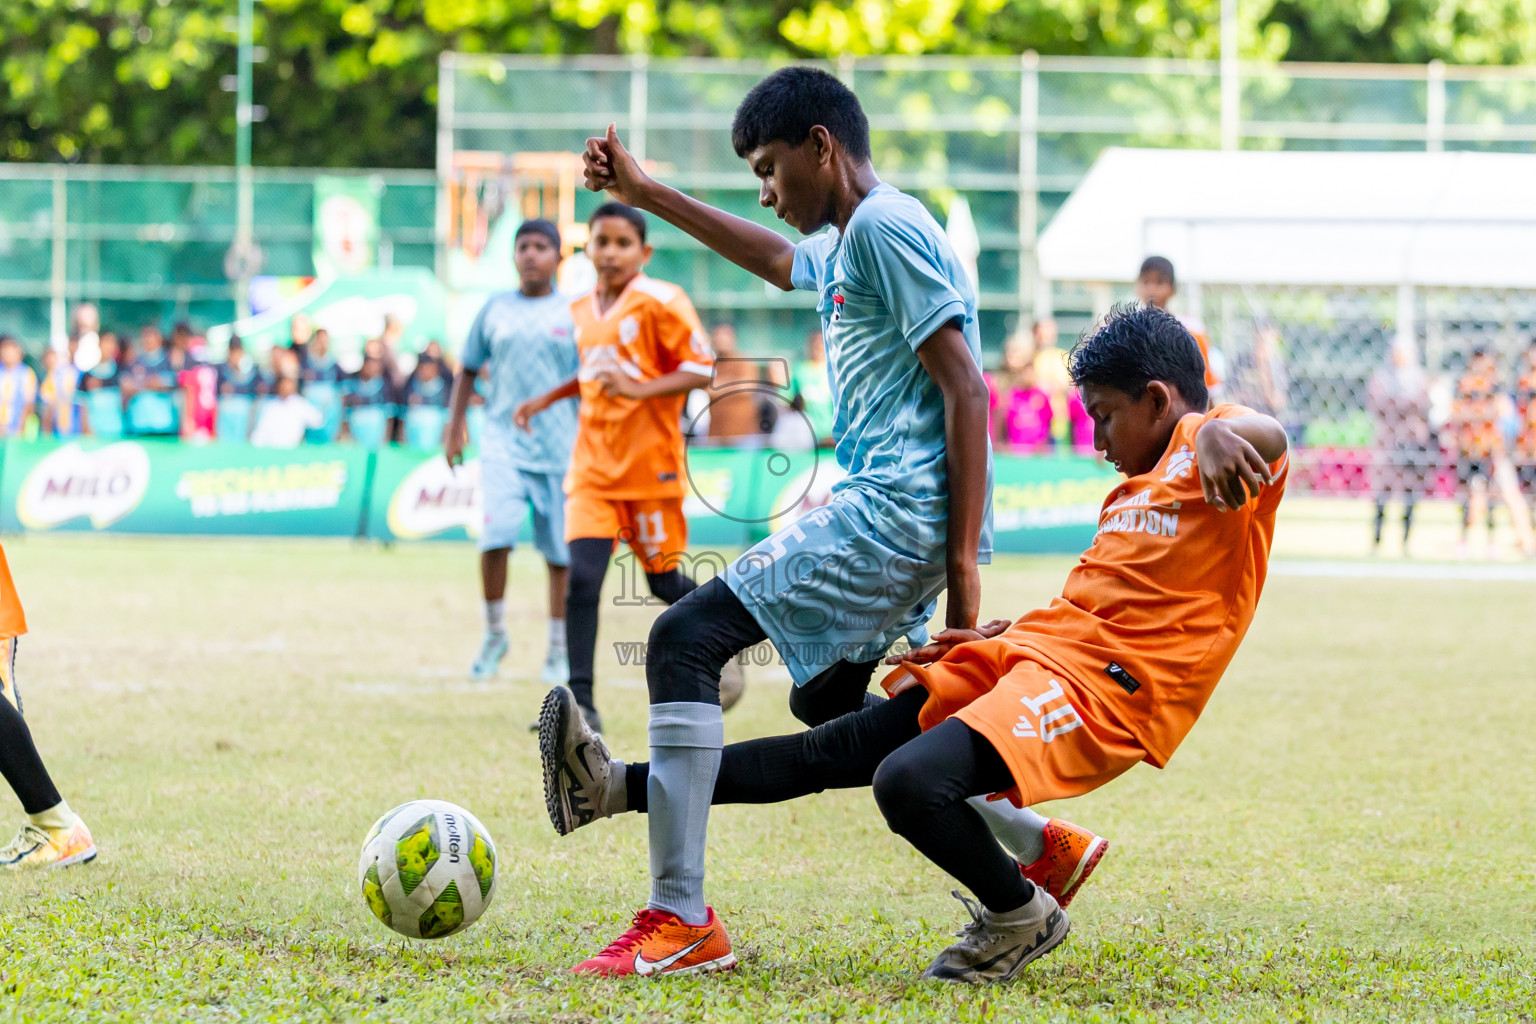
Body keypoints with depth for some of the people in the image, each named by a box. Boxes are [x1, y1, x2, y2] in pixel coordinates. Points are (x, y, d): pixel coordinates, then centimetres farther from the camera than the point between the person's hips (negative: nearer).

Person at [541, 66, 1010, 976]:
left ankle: (683, 920, -18)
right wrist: (647, 195, 41)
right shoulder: (845, 242, 19)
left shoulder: (885, 227, -12)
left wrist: (962, 560, -20)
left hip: (896, 516, -11)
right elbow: (780, 261, 43)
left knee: (687, 640, -14)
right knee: (826, 704, 25)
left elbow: (965, 388, -18)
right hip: (883, 515, 11)